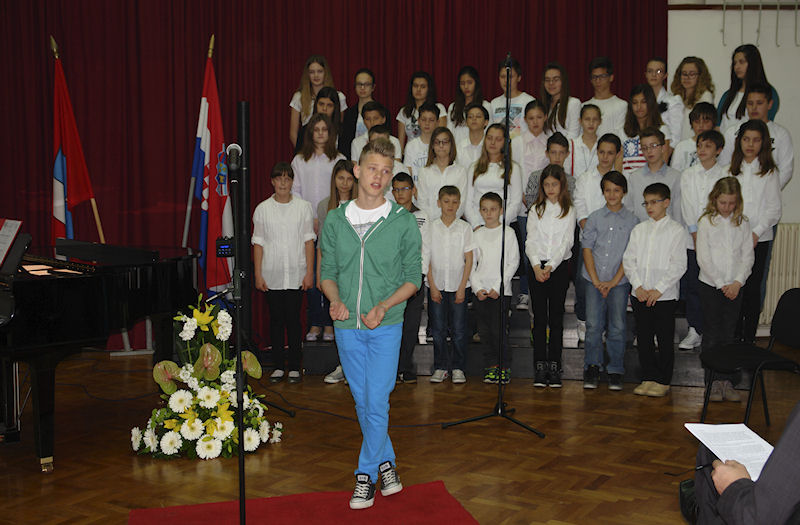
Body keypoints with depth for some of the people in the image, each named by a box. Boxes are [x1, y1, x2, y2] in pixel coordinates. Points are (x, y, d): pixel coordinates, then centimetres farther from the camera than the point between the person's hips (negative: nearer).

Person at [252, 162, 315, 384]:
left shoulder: (303, 207, 3)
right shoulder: (262, 209, 5)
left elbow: (308, 241, 3)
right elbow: (258, 243, 6)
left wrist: (309, 272, -2)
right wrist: (258, 274, 1)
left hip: (296, 275, -1)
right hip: (272, 276, 1)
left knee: (293, 320, 0)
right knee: (276, 320, 6)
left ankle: (294, 366, 10)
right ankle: (279, 365, 15)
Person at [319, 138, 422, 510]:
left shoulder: (403, 221, -2)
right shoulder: (335, 220, 5)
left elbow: (413, 278, 0)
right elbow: (328, 271, 10)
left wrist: (383, 306, -15)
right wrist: (335, 299, -11)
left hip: (386, 325, -3)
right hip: (347, 325, 3)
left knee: (377, 402, -6)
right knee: (362, 402, 12)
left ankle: (366, 475, 9)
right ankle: (385, 463, 29)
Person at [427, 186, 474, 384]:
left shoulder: (464, 228, 0)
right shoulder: (431, 227, 1)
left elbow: (469, 259, -1)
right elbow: (426, 258, 1)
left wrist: (462, 287, -7)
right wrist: (432, 286, -5)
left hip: (458, 285, -1)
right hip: (436, 285, 1)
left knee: (459, 329, 2)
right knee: (438, 329, 4)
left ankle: (458, 367, 12)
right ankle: (440, 367, 15)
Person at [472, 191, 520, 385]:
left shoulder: (508, 233, 0)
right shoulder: (477, 234, 10)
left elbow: (513, 262, -3)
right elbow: (471, 263, 10)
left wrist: (498, 287, -9)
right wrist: (477, 287, -3)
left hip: (501, 291, -3)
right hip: (481, 291, 3)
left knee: (499, 329, -7)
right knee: (484, 331, 3)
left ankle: (504, 367, 5)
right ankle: (491, 365, 14)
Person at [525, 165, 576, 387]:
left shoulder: (569, 211, 4)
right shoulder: (535, 210, 9)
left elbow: (566, 242, -4)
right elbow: (531, 241, 1)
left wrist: (551, 266, -16)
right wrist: (536, 266, -14)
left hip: (559, 267, -1)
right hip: (537, 267, 1)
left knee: (556, 318, 1)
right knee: (539, 319, 0)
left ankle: (554, 367, 4)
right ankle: (540, 368, 2)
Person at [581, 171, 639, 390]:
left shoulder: (632, 220, 3)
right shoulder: (594, 218, 5)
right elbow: (587, 249, 3)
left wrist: (613, 281, -8)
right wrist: (596, 281, -5)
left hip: (619, 281, -1)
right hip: (593, 279, 1)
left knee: (617, 326, -2)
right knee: (593, 324, -2)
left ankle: (615, 371, 9)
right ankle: (592, 367, 10)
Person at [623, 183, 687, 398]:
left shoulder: (676, 230, -3)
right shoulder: (639, 230, 9)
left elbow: (678, 265, -8)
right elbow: (628, 259, 5)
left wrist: (658, 289, -14)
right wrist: (638, 285, -7)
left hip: (664, 296, -4)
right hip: (640, 295, 4)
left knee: (665, 339, 3)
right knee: (644, 337, 8)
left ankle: (663, 381, 13)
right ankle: (649, 377, 19)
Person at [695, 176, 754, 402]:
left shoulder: (743, 223, 5)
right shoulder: (706, 221, -4)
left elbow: (748, 256, 3)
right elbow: (703, 258, -8)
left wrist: (737, 282, -10)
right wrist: (721, 284, -11)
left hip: (734, 287, 2)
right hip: (710, 285, -2)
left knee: (729, 333, 6)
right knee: (711, 334, 3)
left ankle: (726, 380, 12)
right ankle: (713, 380, 10)